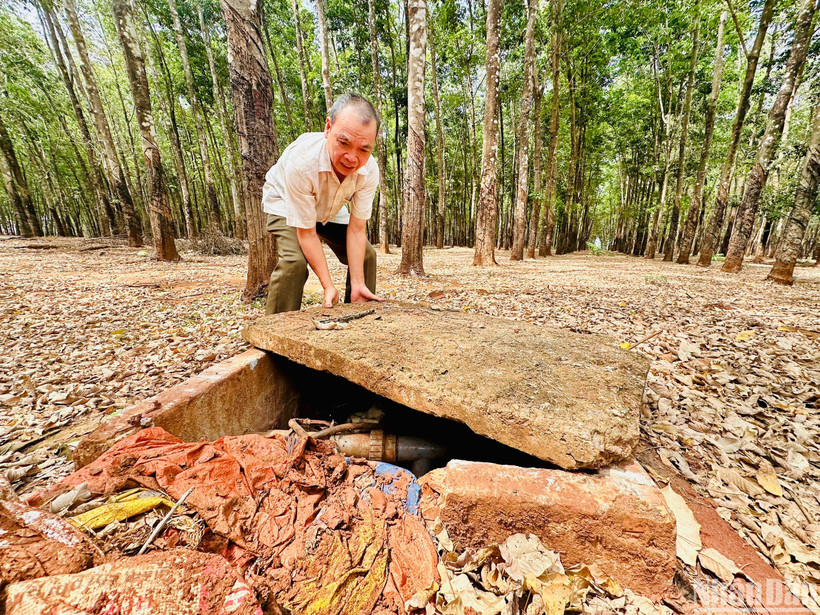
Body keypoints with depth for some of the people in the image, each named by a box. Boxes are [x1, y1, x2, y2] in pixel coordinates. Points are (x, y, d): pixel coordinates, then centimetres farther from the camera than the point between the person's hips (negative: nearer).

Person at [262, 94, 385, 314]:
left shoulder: (369, 171, -28)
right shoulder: (300, 162, -40)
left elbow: (356, 229, -24)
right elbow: (306, 233, -33)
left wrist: (358, 285, -27)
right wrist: (328, 286, -35)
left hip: (331, 209, 5)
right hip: (285, 204, -4)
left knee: (366, 255, -2)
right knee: (294, 261, -29)